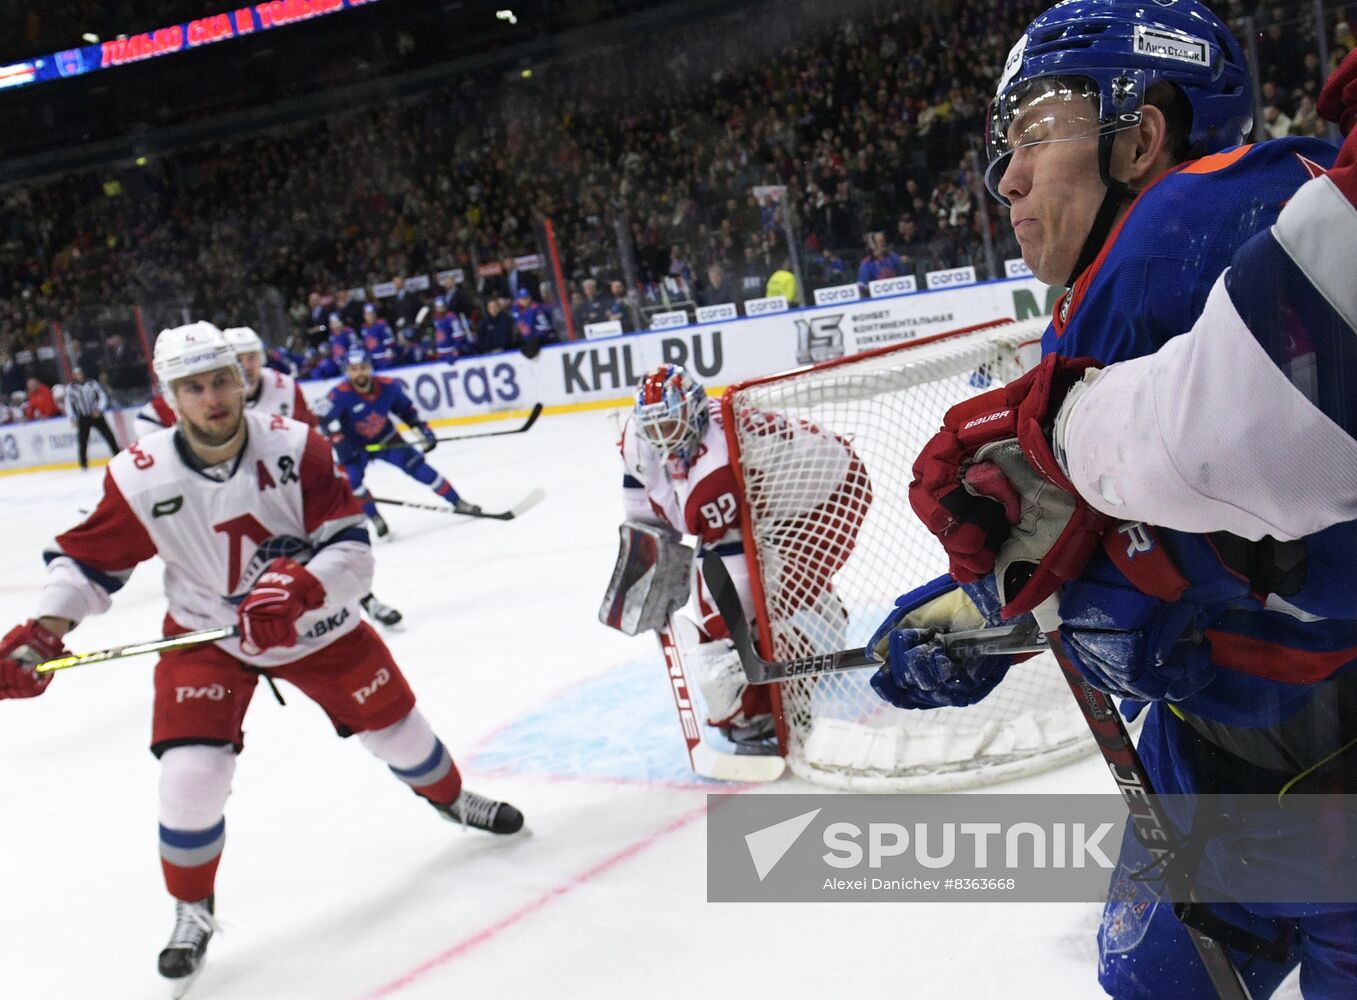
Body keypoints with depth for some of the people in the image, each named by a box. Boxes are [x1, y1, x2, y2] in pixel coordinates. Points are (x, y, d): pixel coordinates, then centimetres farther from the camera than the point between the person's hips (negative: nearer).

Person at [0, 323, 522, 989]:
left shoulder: (295, 448, -22)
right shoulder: (141, 478, -22)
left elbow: (351, 548, -23)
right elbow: (88, 560, -9)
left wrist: (300, 585, -42)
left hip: (313, 623, 1)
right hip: (207, 636, -1)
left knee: (393, 721, 13)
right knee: (191, 772, -13)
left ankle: (452, 798, 48)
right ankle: (192, 910, 15)